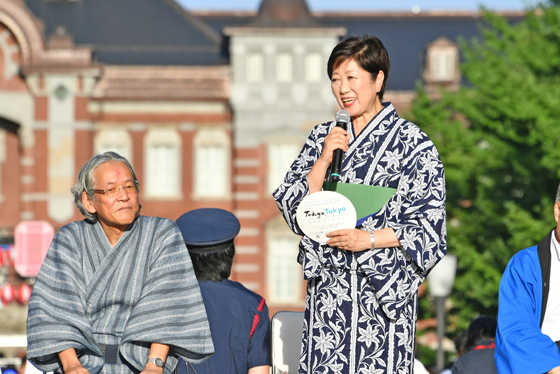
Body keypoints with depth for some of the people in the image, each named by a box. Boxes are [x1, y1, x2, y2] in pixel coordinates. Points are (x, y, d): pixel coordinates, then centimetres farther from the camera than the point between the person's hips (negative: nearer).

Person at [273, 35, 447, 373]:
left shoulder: (412, 143, -2)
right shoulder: (323, 137, 12)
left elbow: (429, 225, -5)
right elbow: (293, 208, 6)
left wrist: (369, 239, -16)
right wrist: (324, 160, -7)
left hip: (385, 288, -4)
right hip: (328, 288, 4)